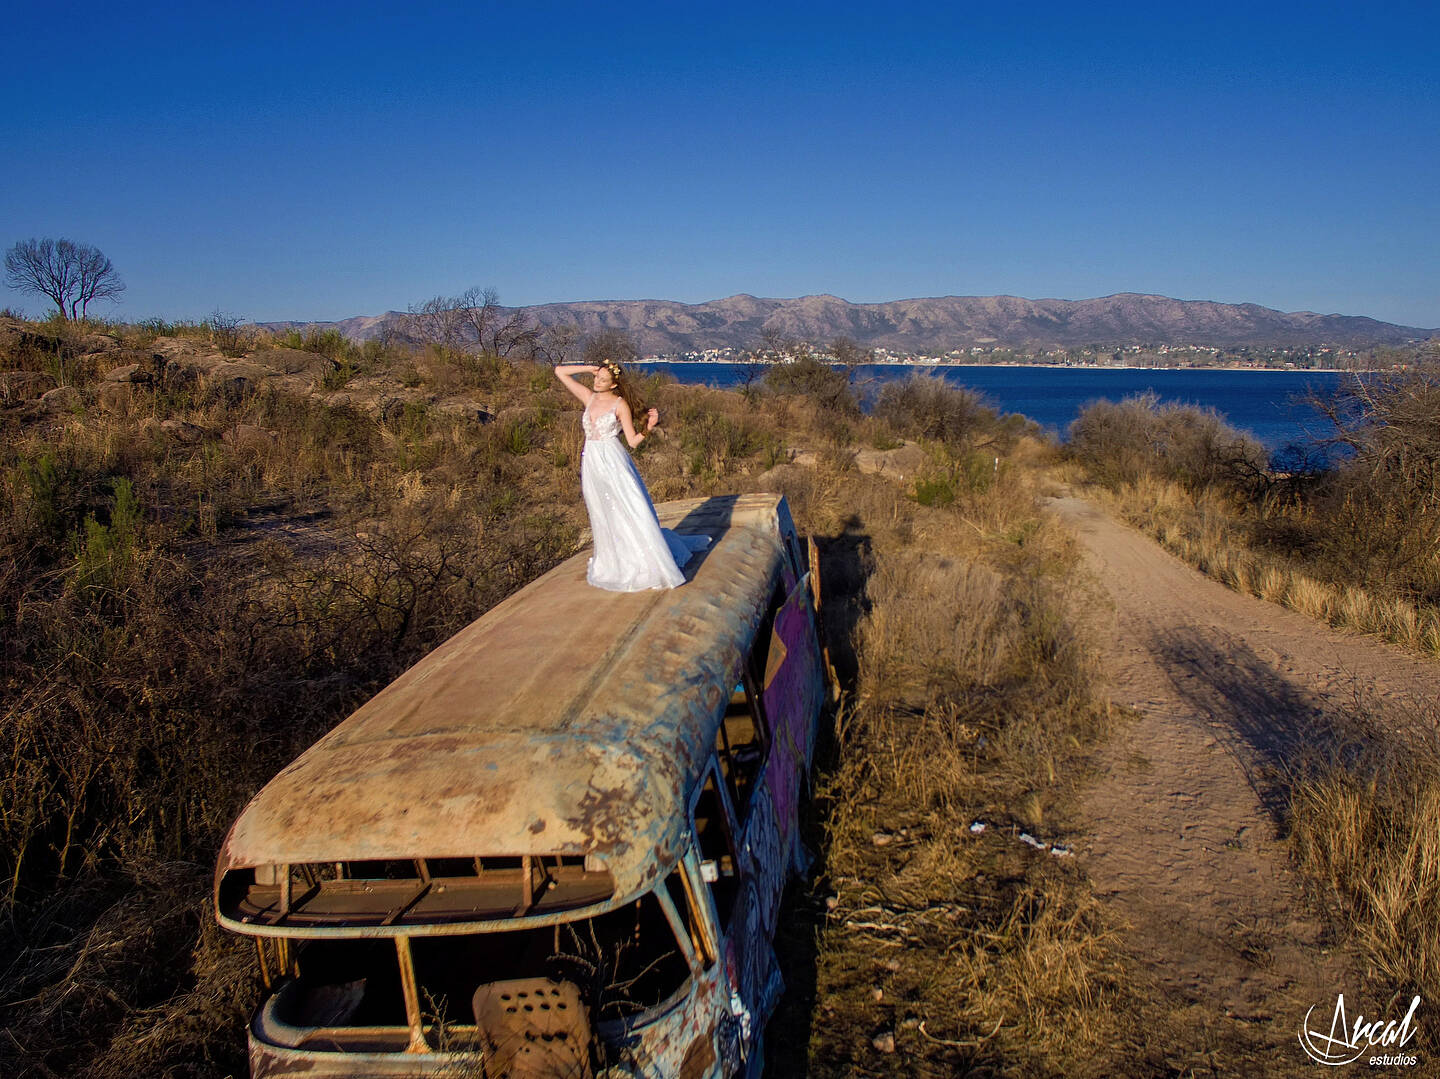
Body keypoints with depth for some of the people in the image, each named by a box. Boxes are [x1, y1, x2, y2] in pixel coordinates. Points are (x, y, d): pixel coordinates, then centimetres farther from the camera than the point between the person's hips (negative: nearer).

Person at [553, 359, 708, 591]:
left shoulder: (620, 404, -5)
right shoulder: (588, 397, 8)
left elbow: (633, 441, -5)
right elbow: (560, 371, 11)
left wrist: (648, 428, -22)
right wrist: (590, 368, 6)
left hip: (614, 463, -5)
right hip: (591, 464, 5)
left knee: (631, 512, -8)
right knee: (604, 517, 13)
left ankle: (655, 566, -5)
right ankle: (615, 563, 25)